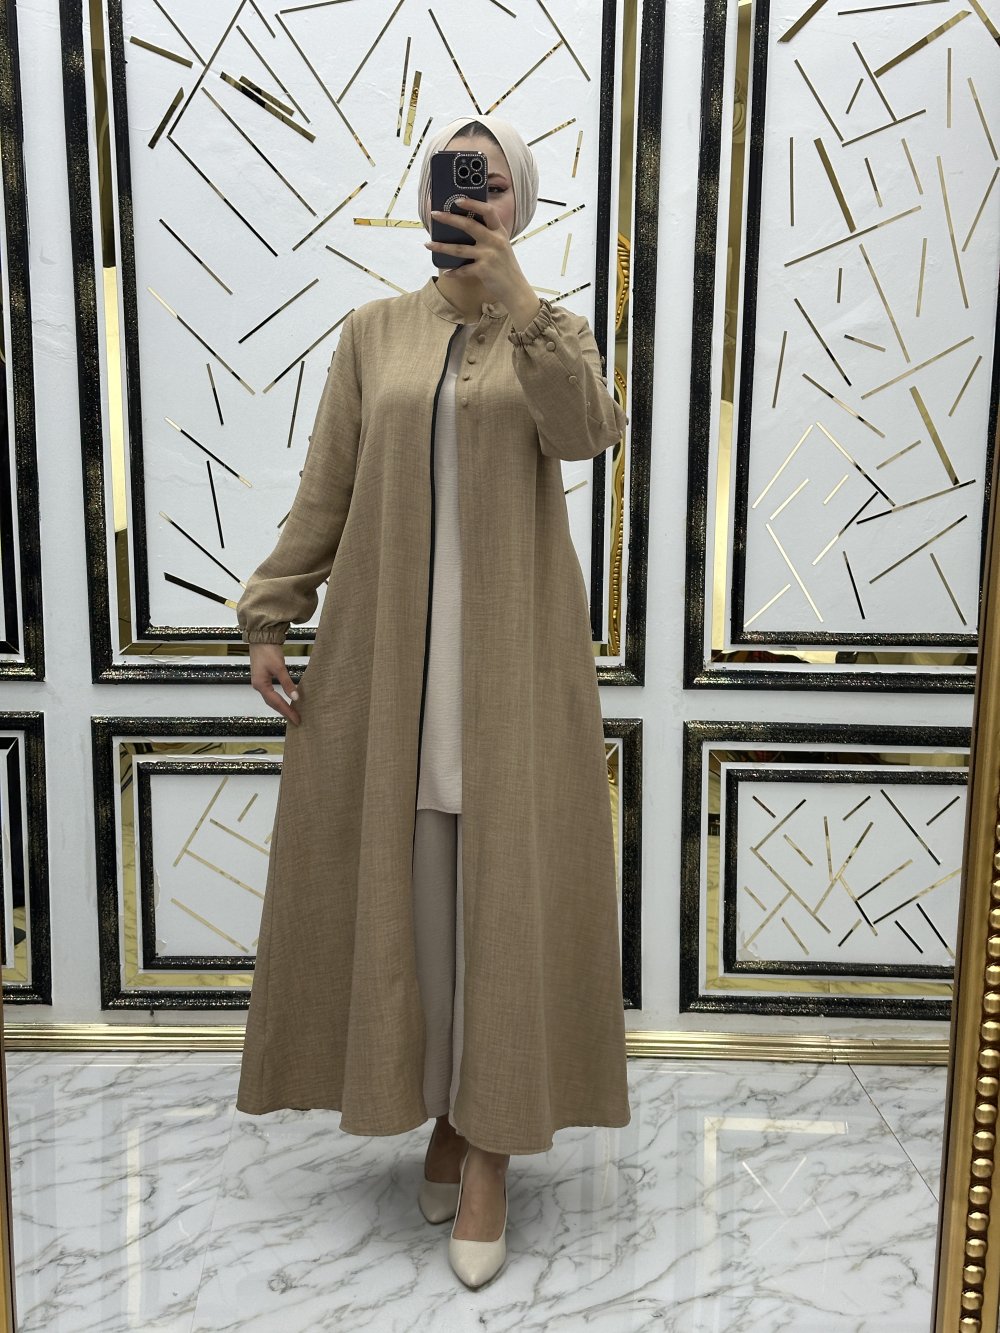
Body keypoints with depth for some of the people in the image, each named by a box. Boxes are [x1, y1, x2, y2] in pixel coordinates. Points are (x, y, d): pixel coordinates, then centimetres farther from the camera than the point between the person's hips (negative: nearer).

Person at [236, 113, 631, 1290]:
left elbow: (590, 432, -14)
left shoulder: (555, 331, 8)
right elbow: (323, 493, 6)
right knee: (402, 877, 5)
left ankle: (489, 1146, 12)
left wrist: (517, 299, -20)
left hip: (512, 649, -1)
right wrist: (267, 620, 1)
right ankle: (439, 1108, 25)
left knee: (504, 876, -1)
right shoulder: (372, 332, 10)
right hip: (386, 648, 2)